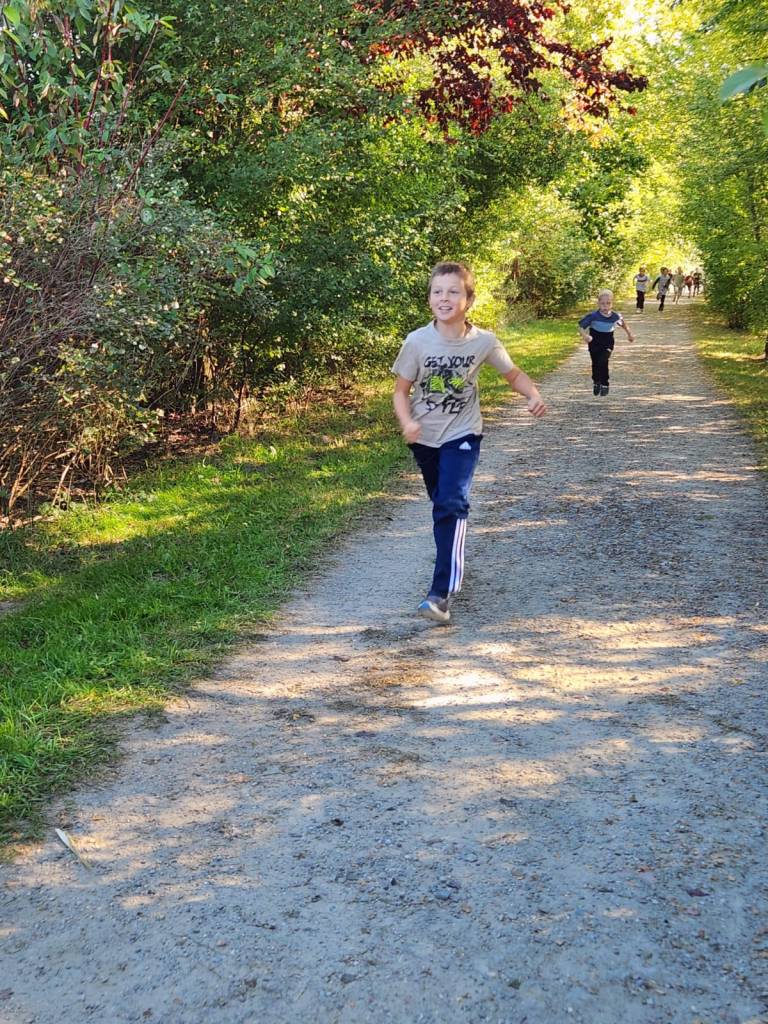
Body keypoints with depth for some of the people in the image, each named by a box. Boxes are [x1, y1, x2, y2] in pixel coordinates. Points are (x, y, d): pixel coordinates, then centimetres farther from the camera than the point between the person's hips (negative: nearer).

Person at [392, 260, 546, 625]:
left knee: (452, 504, -19)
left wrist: (534, 396, -19)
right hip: (424, 437, 2)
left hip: (462, 435, -2)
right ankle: (451, 564, 44)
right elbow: (401, 391, -7)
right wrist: (407, 423, -27)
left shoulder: (484, 341, -14)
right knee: (440, 504, 18)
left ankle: (442, 593, -21)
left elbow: (513, 374, 2)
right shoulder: (417, 342, -15)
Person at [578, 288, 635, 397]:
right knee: (595, 364, 11)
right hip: (594, 342, 0)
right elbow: (581, 326, -17)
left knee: (603, 362, -20)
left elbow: (623, 323, 12)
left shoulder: (616, 316, -12)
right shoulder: (593, 316, -20)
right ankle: (596, 383, 36)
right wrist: (585, 336, -35)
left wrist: (629, 334, 21)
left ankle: (604, 384, -5)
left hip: (608, 343, 0)